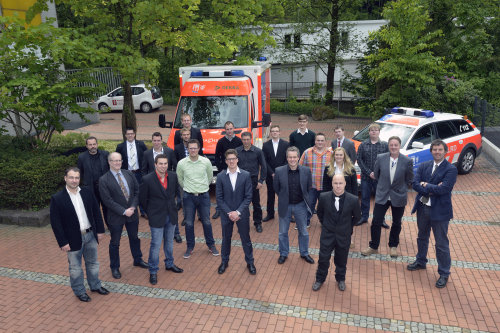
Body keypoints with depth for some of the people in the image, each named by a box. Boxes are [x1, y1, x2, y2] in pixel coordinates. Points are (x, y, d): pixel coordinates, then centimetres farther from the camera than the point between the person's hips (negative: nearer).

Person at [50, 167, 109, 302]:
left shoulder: (87, 192, -3)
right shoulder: (57, 198, -14)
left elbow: (96, 211, 5)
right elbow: (55, 223, -11)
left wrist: (100, 230, 3)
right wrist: (63, 242, -12)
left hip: (90, 235, 4)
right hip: (73, 239, -4)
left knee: (93, 263, 20)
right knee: (75, 267, 14)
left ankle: (95, 285, 40)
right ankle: (79, 291, 34)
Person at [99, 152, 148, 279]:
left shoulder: (129, 174, 0)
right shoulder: (104, 180, -13)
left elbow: (137, 191, 2)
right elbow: (107, 200, -16)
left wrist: (133, 207, -11)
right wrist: (123, 211, -18)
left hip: (132, 213, 4)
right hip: (116, 216, -4)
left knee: (134, 238, 21)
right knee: (115, 243, 12)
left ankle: (138, 259, 43)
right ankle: (115, 267, 31)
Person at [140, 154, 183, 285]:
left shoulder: (173, 176, -4)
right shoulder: (147, 179, -16)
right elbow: (142, 199, -5)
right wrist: (151, 211, 2)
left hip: (171, 215, 4)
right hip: (157, 217, -4)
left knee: (169, 242, 19)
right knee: (156, 245, 0)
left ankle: (169, 264, 38)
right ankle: (153, 271, 16)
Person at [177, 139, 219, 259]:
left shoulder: (206, 161, -7)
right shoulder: (182, 163, -7)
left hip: (204, 196, 0)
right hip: (188, 196, 0)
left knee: (206, 222, 8)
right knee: (189, 223, 8)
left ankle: (211, 245, 26)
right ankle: (190, 247, 24)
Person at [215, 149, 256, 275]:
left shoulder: (246, 175, -8)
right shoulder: (221, 176, -5)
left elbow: (248, 196, -8)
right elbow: (219, 198, -4)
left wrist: (238, 212, -14)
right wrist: (229, 213, -12)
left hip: (242, 214, -1)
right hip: (226, 214, 1)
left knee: (246, 239, 12)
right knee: (226, 239, 16)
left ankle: (250, 262, 30)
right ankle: (224, 261, 36)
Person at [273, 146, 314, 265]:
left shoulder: (306, 171, -12)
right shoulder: (279, 171, -14)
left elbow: (308, 187, 4)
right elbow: (276, 187, 1)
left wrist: (303, 198, 8)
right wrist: (284, 197, 5)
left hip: (300, 205, 1)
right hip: (285, 206, 0)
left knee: (303, 232, 15)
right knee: (283, 232, 14)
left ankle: (304, 253, 37)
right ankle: (283, 254, 35)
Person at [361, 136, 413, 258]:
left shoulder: (407, 161, -11)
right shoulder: (380, 158, -8)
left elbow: (409, 179, 1)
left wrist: (401, 189, 4)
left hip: (399, 197, 0)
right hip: (382, 195, 1)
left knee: (396, 223, 15)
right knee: (376, 222, 2)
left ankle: (393, 246, 35)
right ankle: (373, 247, 19)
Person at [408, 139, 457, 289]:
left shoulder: (451, 169, -12)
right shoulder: (423, 166, 3)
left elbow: (443, 189, -24)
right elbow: (415, 184, -9)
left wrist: (425, 185, -15)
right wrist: (432, 189, -21)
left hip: (440, 210, -5)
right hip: (422, 208, 5)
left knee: (441, 244, 5)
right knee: (422, 238, 23)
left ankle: (444, 274, 21)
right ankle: (421, 262, 44)